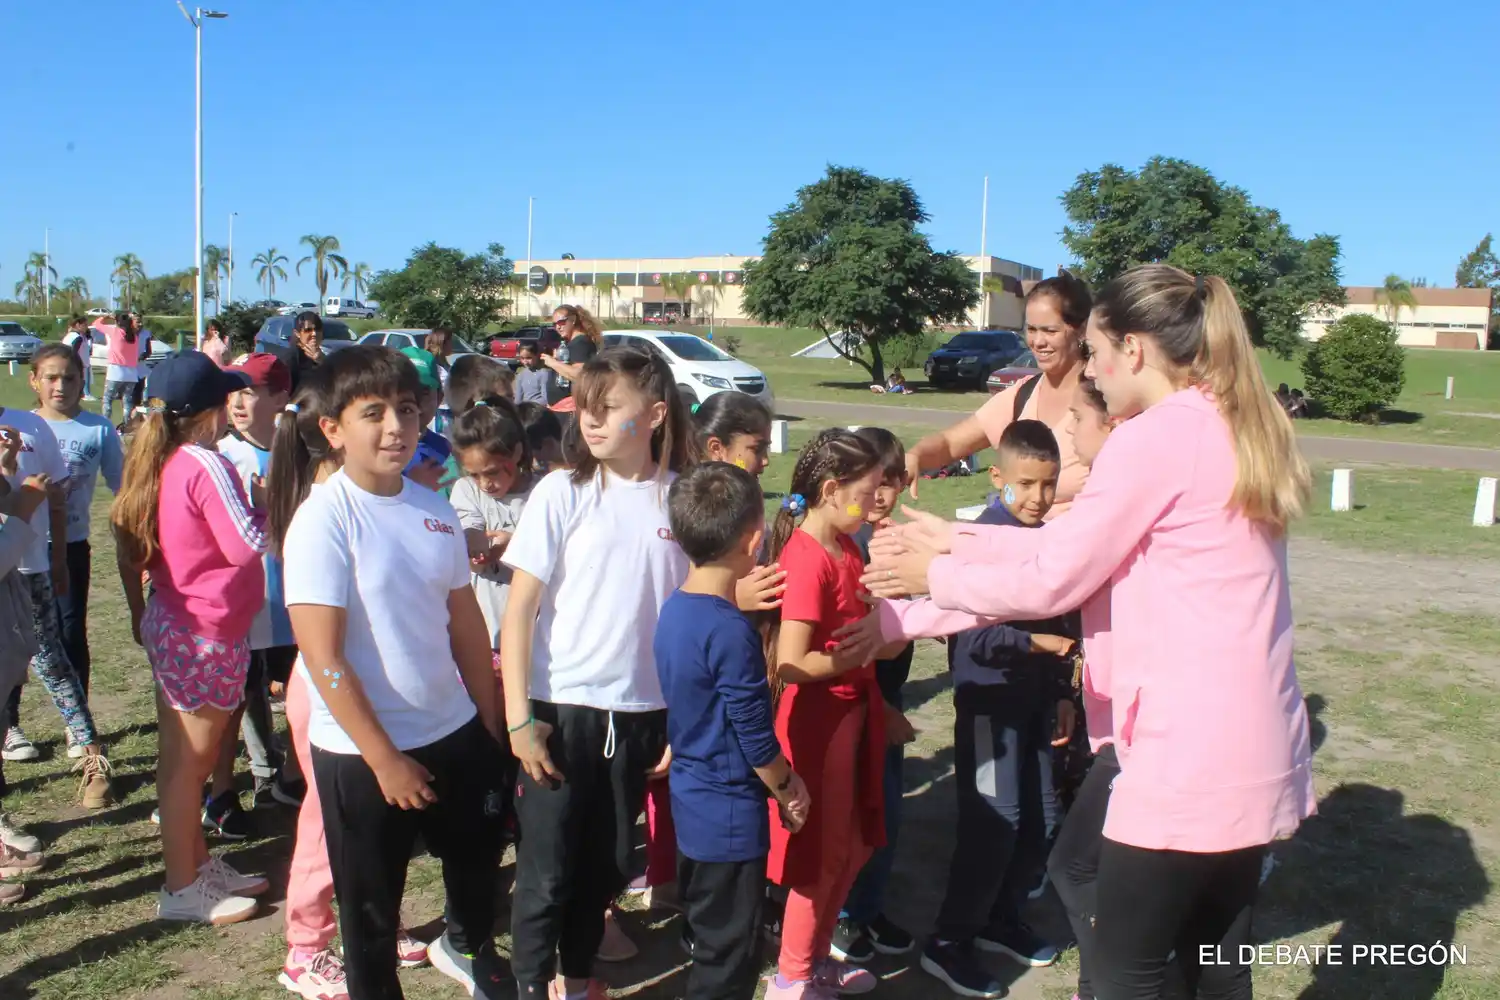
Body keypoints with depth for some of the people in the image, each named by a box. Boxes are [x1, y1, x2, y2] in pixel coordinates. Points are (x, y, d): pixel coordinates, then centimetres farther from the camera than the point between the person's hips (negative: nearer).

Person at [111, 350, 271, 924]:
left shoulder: (156, 463, 7)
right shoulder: (207, 466, -20)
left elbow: (129, 550, 12)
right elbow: (248, 544, -22)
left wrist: (140, 614, 20)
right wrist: (262, 504, -4)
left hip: (171, 622, 9)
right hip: (208, 632, -9)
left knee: (184, 757, 17)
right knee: (189, 762, 2)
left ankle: (198, 864, 31)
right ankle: (183, 889, 13)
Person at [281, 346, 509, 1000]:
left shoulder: (433, 509, 0)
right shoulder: (323, 520, -17)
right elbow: (324, 658, -19)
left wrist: (489, 722, 8)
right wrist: (384, 759, -16)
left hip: (455, 732, 6)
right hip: (361, 753, -5)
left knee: (477, 854, 25)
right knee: (372, 908, 13)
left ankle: (466, 945, 54)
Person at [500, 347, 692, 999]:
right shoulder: (562, 492, -7)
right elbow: (519, 610, -6)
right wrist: (519, 718, -10)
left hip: (641, 710, 2)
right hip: (561, 707, -2)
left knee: (606, 863, 16)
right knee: (547, 867, 5)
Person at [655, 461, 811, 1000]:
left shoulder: (675, 609, 1)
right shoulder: (731, 632, -26)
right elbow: (755, 734, -19)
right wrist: (787, 788, -4)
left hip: (691, 804, 9)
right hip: (730, 816, -9)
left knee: (706, 941, 22)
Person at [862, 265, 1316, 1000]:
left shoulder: (1151, 439, -16)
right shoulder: (1235, 428, 12)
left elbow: (1052, 582, -9)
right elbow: (1073, 545, 13)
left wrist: (934, 574, 5)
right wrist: (957, 540, 14)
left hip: (1192, 756, -9)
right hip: (1256, 747, 9)